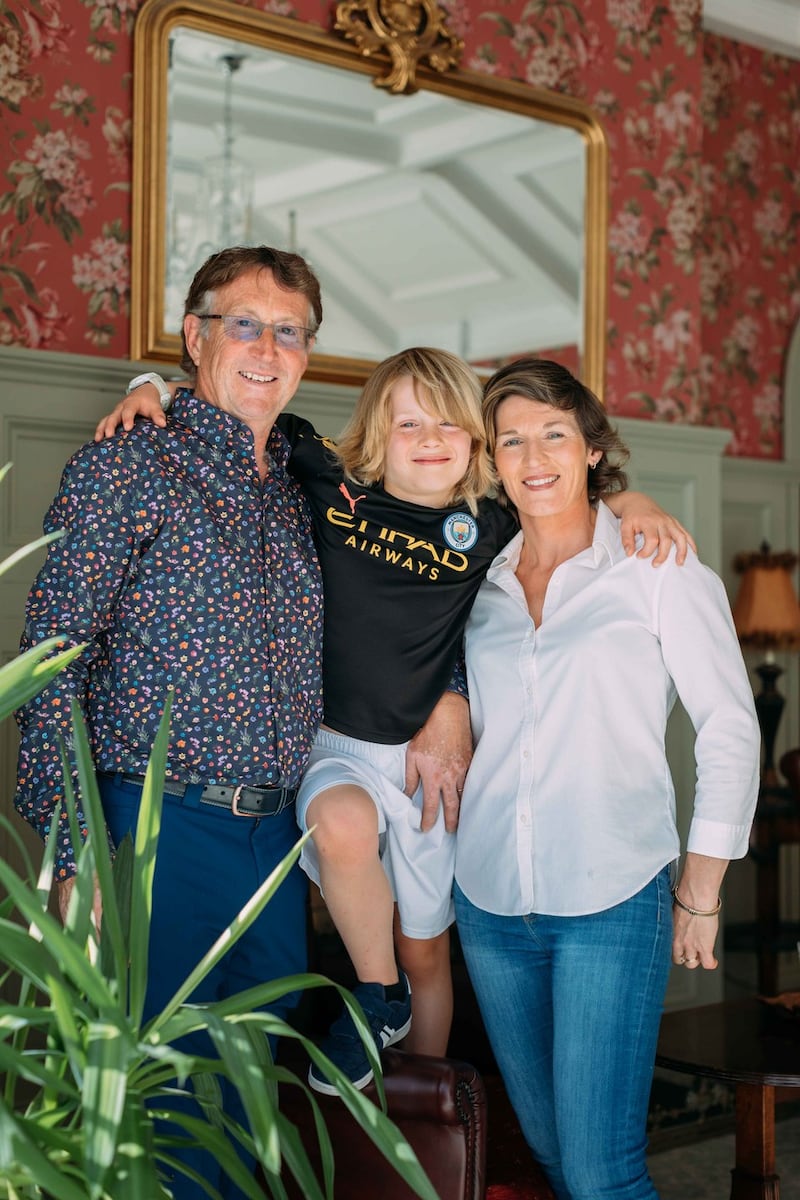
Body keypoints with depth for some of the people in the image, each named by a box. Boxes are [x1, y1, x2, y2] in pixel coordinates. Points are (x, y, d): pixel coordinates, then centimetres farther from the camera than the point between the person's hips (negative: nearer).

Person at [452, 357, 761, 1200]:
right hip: (488, 902, 5)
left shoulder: (658, 569, -3)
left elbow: (729, 732, -2)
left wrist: (700, 895, -2)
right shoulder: (480, 581, 9)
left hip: (611, 905, -4)